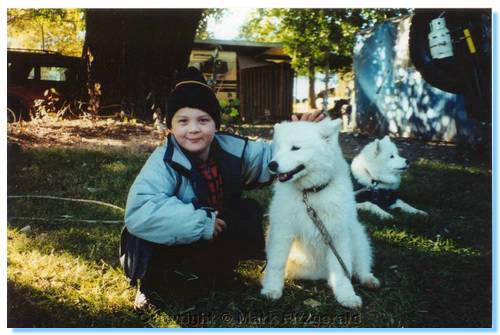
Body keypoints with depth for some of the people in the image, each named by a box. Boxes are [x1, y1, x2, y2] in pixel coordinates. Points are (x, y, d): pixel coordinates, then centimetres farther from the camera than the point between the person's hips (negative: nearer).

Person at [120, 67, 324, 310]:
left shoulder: (231, 148, -12)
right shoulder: (165, 161, -28)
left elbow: (270, 156, 4)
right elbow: (139, 212, -42)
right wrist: (202, 222, -40)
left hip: (211, 240, 5)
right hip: (166, 246, -4)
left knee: (248, 212, -15)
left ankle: (209, 270, 8)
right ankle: (149, 284, -2)